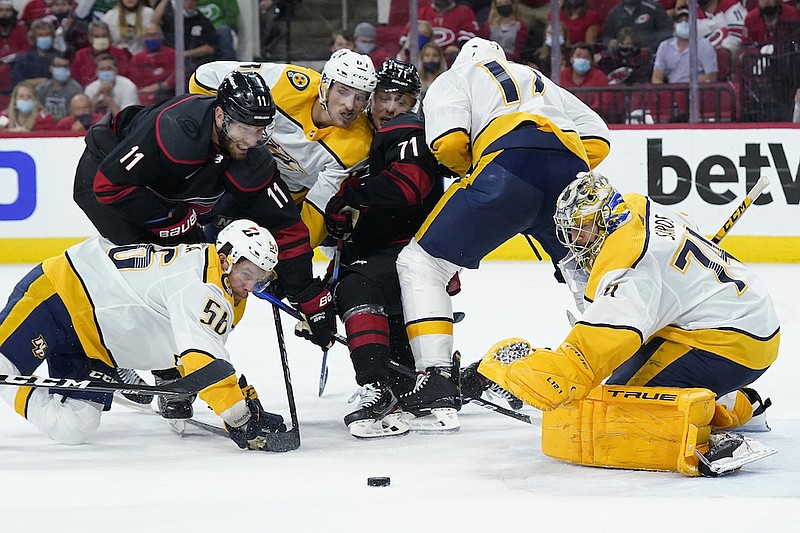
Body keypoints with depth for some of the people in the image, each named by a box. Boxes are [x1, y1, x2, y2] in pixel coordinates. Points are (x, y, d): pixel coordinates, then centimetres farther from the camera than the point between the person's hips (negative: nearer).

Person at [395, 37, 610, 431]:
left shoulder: (452, 80, 26)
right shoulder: (541, 82, 41)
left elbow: (449, 142, 6)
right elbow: (597, 141, 29)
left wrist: (470, 168, 26)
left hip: (509, 166, -5)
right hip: (573, 170, 5)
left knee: (420, 264, 6)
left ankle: (437, 386, -8)